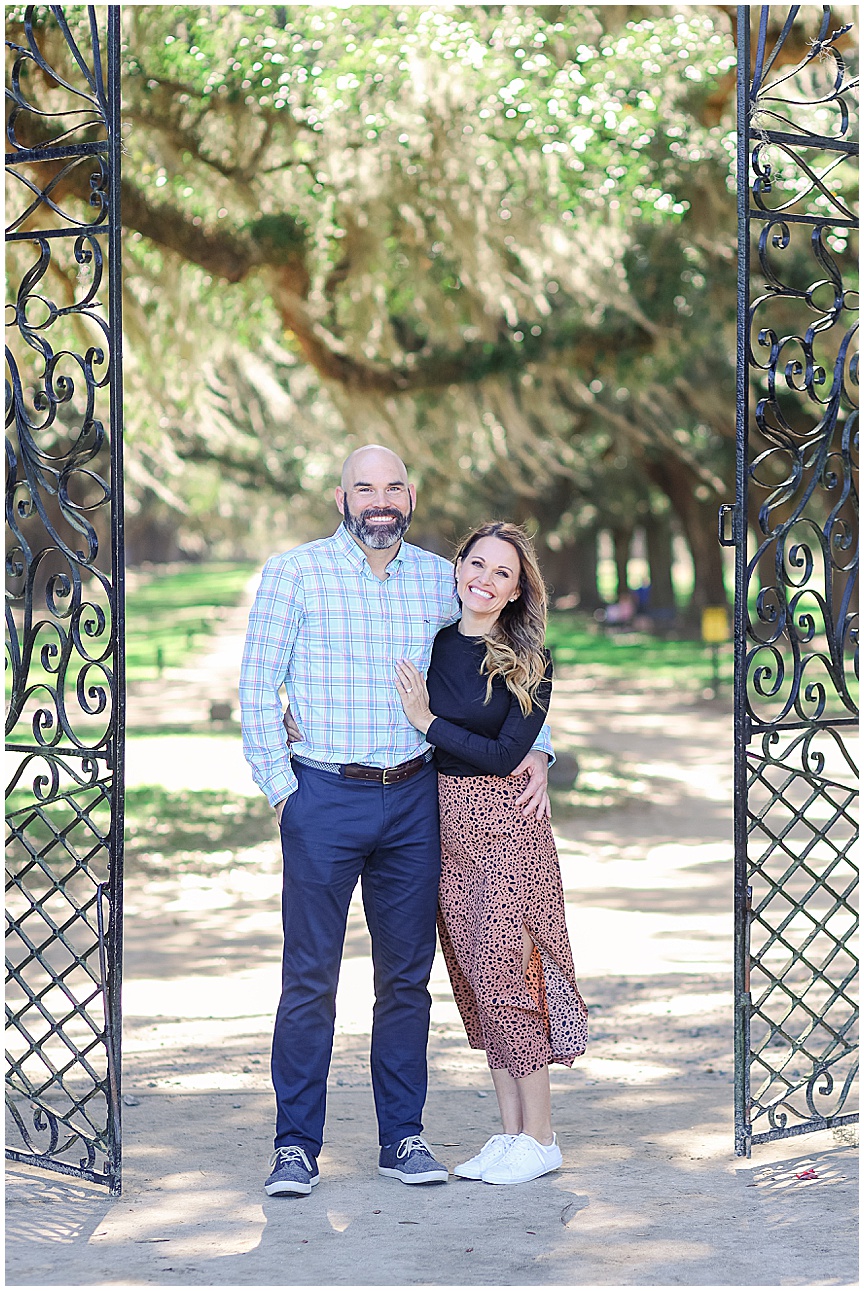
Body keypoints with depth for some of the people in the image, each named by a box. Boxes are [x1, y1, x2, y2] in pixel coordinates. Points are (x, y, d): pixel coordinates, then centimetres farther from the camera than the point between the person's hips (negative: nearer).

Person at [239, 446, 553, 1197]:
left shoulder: (441, 581, 8)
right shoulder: (295, 573, -2)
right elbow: (258, 688, -1)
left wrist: (536, 749, 5)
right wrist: (280, 788, -7)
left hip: (414, 798, 3)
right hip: (324, 798, -3)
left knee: (408, 974, 7)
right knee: (310, 976, -2)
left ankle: (403, 1137, 16)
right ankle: (296, 1147, 6)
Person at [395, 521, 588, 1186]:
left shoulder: (530, 664, -6)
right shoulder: (431, 645, 7)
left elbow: (503, 756, -13)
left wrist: (429, 721, -11)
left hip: (507, 828, -5)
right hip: (445, 825, 5)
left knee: (503, 971, -6)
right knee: (475, 979, 8)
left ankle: (540, 1137, 4)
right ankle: (510, 1130, 16)